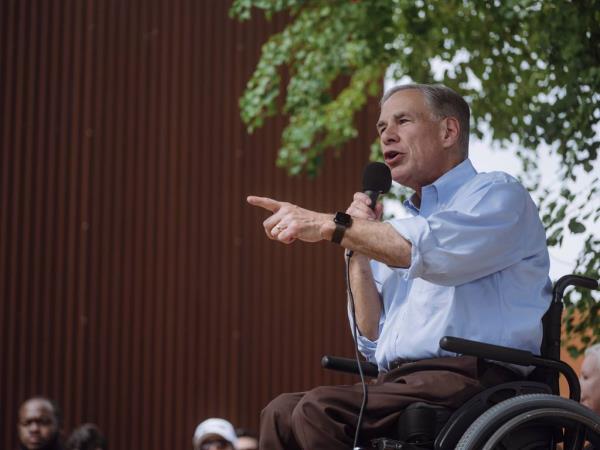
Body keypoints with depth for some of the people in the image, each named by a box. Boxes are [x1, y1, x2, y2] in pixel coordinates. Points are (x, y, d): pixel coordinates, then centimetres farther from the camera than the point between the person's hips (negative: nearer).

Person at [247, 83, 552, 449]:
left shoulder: (497, 193, 5)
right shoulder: (403, 226, 28)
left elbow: (433, 249, -19)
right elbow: (373, 344, 21)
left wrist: (333, 225, -16)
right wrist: (358, 250, 13)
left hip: (467, 380, -7)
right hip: (399, 383, 7)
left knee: (320, 409, -27)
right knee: (281, 412, -16)